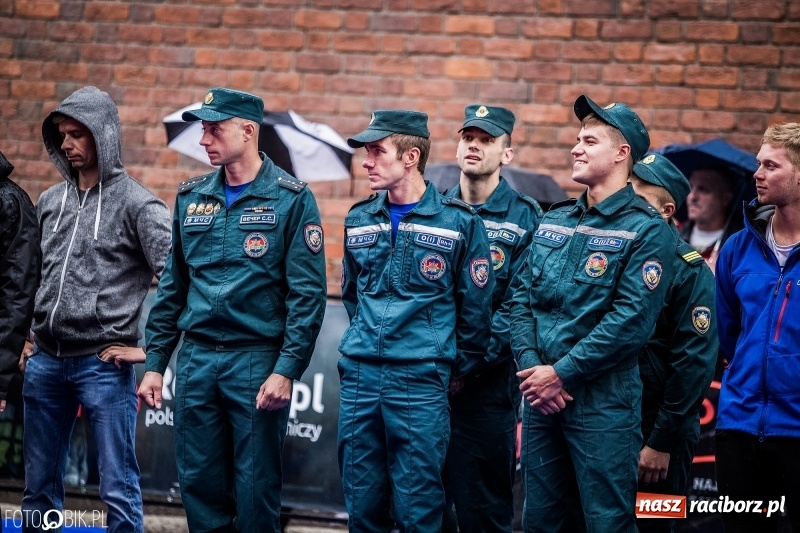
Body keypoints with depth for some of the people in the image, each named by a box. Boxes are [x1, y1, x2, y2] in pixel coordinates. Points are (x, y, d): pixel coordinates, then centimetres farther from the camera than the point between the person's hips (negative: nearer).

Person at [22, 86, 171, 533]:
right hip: (46, 362, 6)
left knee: (119, 488, -2)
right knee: (40, 486, 12)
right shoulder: (50, 201, 12)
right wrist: (28, 335, 15)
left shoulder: (136, 203, -6)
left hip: (104, 364, -6)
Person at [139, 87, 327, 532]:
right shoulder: (191, 197, 10)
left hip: (258, 359, -5)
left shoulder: (291, 199, -5)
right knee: (199, 484, 7)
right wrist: (155, 363, 10)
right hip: (197, 358, 5)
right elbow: (172, 287, 15)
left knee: (256, 494, 0)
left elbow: (308, 293, -9)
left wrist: (286, 370, -16)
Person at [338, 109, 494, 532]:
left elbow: (475, 307, 1)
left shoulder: (458, 223, -5)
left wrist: (456, 367, 6)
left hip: (420, 383, -4)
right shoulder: (358, 221, 9)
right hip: (357, 377, 5)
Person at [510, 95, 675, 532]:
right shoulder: (554, 221, 13)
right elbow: (522, 299, 10)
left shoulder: (646, 230, -8)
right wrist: (530, 366, -7)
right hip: (541, 396, 6)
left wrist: (562, 374, -16)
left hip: (603, 400, -6)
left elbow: (631, 320, -16)